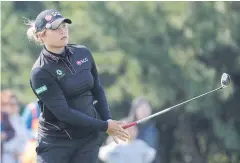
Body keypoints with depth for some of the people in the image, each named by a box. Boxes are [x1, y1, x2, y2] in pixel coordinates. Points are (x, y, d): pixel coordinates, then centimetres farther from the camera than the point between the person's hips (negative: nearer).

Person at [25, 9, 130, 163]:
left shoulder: (83, 53, 2)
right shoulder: (40, 72, -15)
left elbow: (97, 89, 14)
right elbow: (63, 112, -19)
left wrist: (108, 120, -1)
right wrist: (104, 126, -18)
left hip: (88, 140, 4)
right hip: (55, 144, -4)